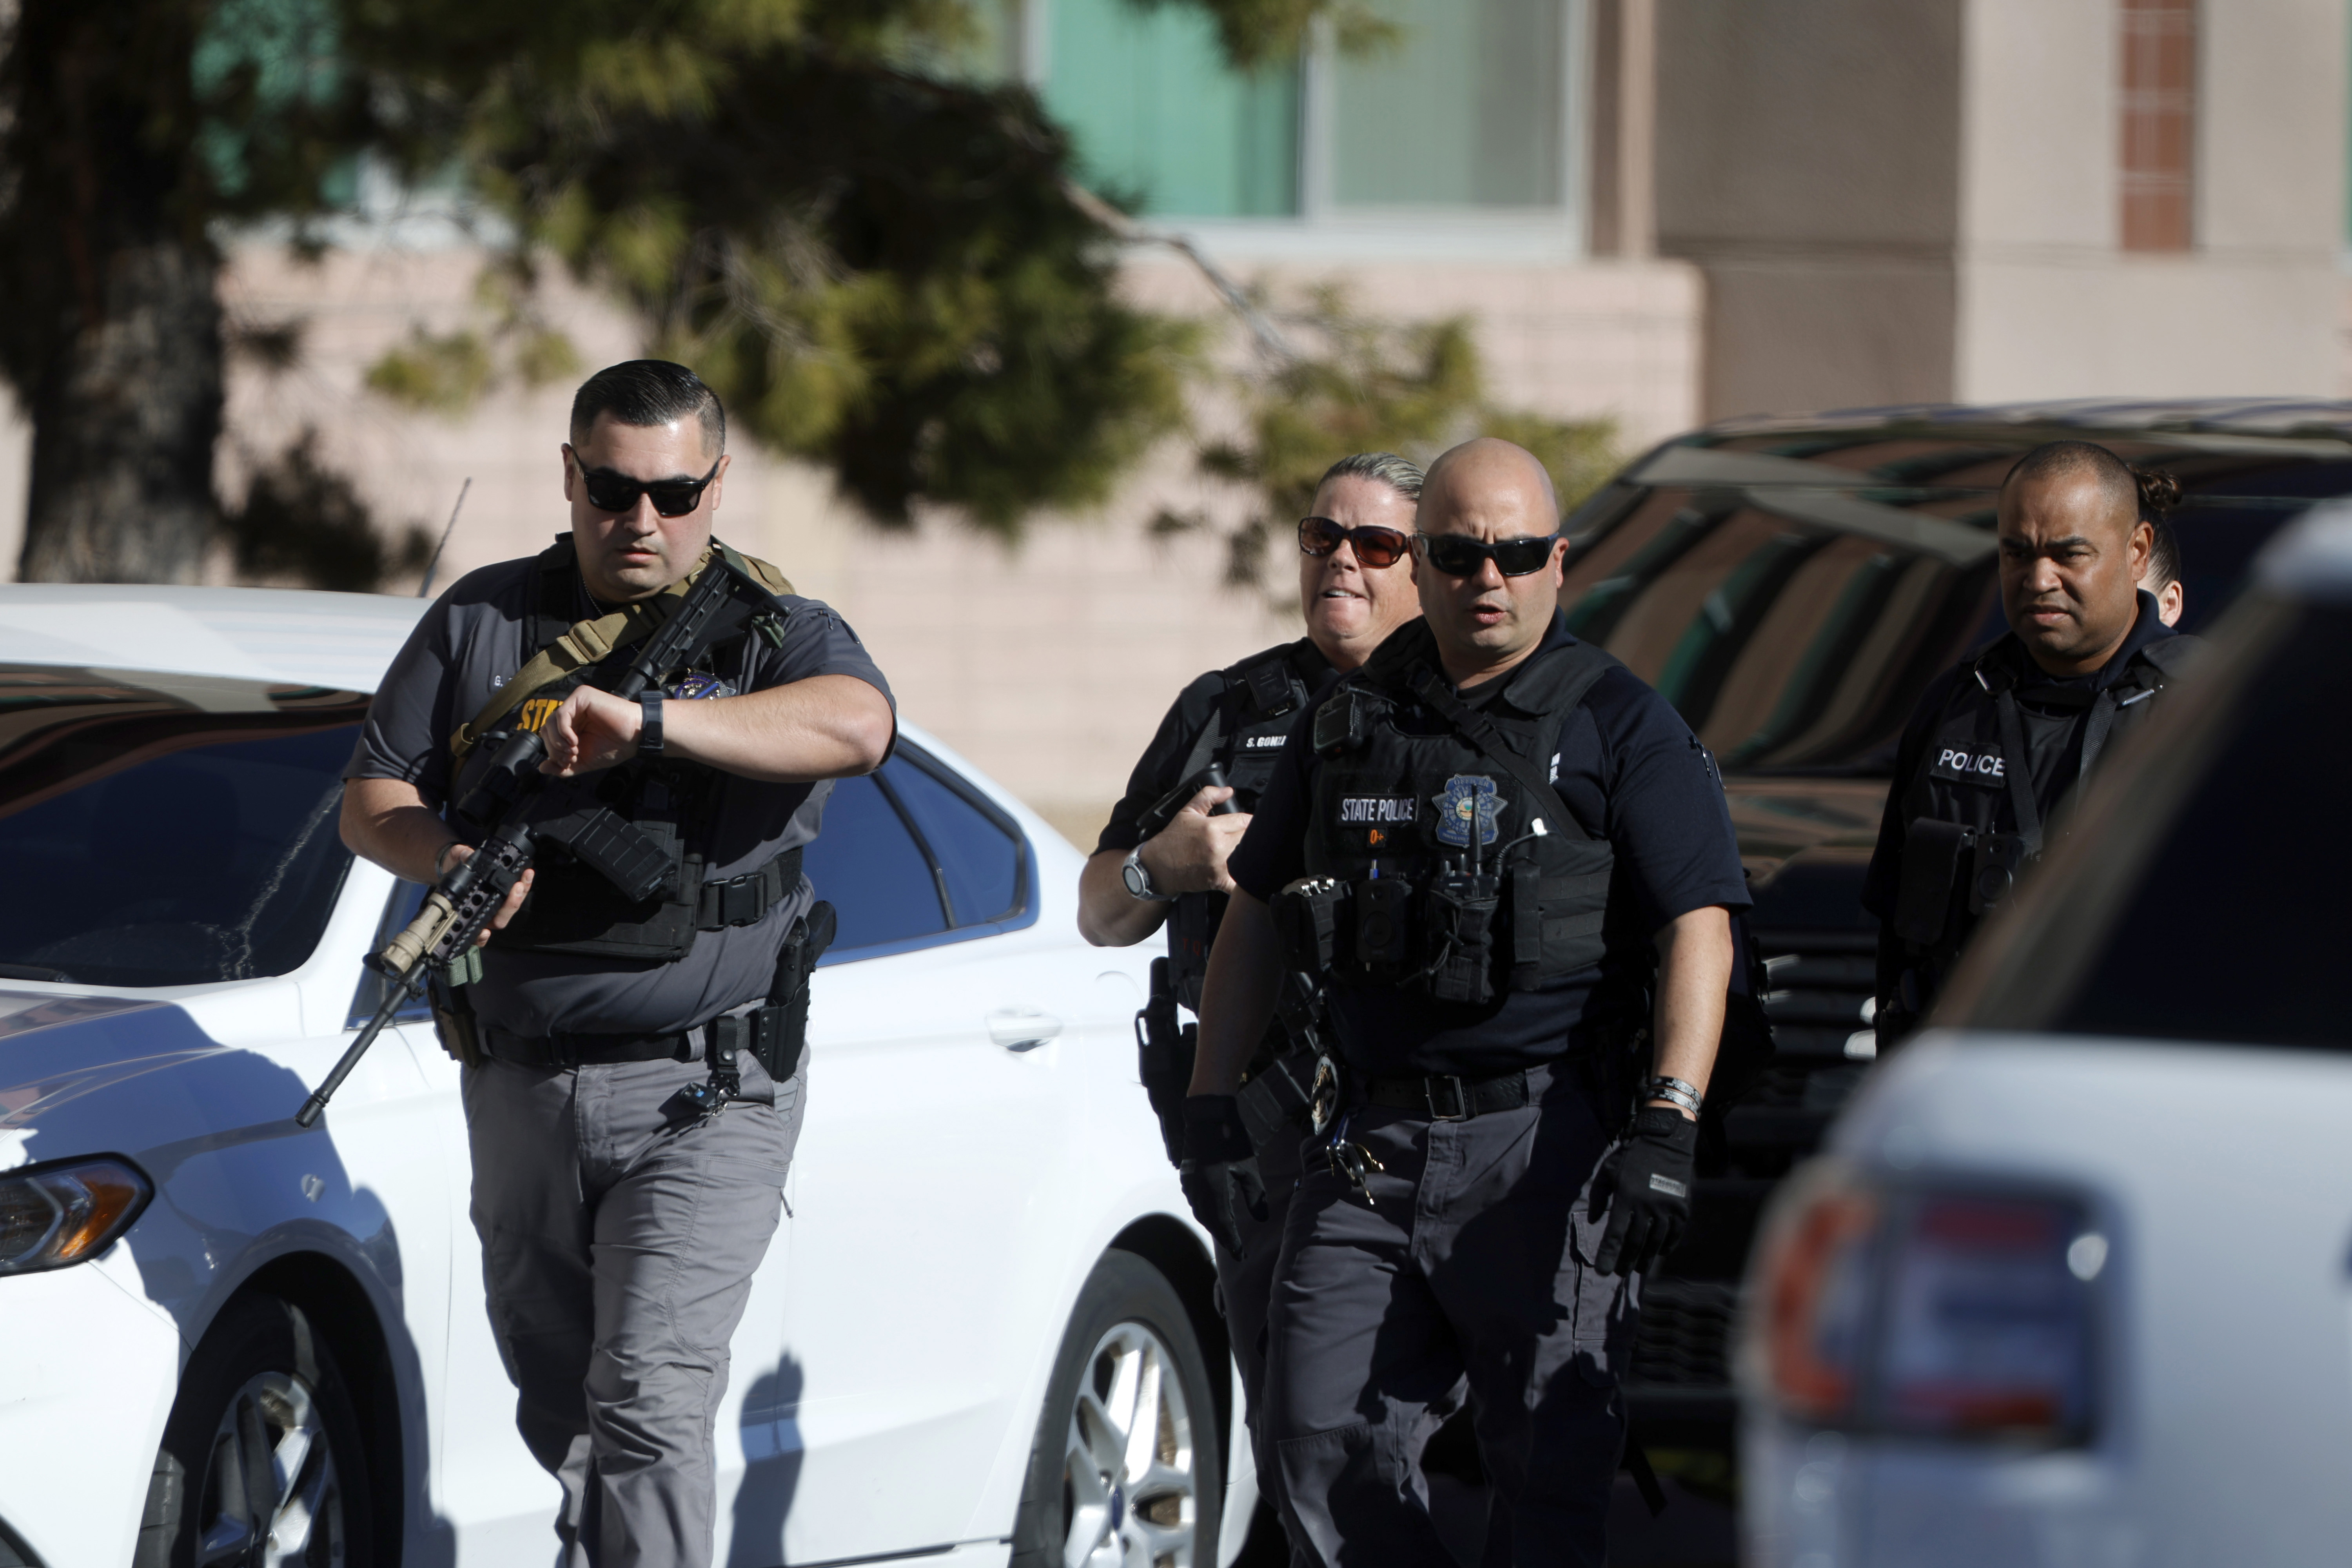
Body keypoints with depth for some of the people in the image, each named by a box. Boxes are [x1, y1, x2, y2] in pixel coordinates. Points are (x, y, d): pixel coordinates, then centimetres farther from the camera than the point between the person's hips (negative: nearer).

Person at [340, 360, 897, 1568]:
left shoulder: (769, 630, -2)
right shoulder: (483, 620, 9)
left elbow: (858, 724, -25)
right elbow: (371, 799, 11)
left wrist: (649, 721, -35)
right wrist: (452, 858, -13)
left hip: (700, 1093, -4)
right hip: (521, 1090, 5)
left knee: (651, 1399, -17)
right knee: (558, 1411, 15)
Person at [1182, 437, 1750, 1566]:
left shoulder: (1620, 729, 0)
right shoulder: (1347, 723, 13)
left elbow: (1697, 932, -8)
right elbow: (1256, 918, 20)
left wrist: (1666, 1127, -20)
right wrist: (1211, 1108, 12)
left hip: (1545, 1144, -4)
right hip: (1369, 1142, 4)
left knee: (1548, 1466, -3)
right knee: (1325, 1440, -1)